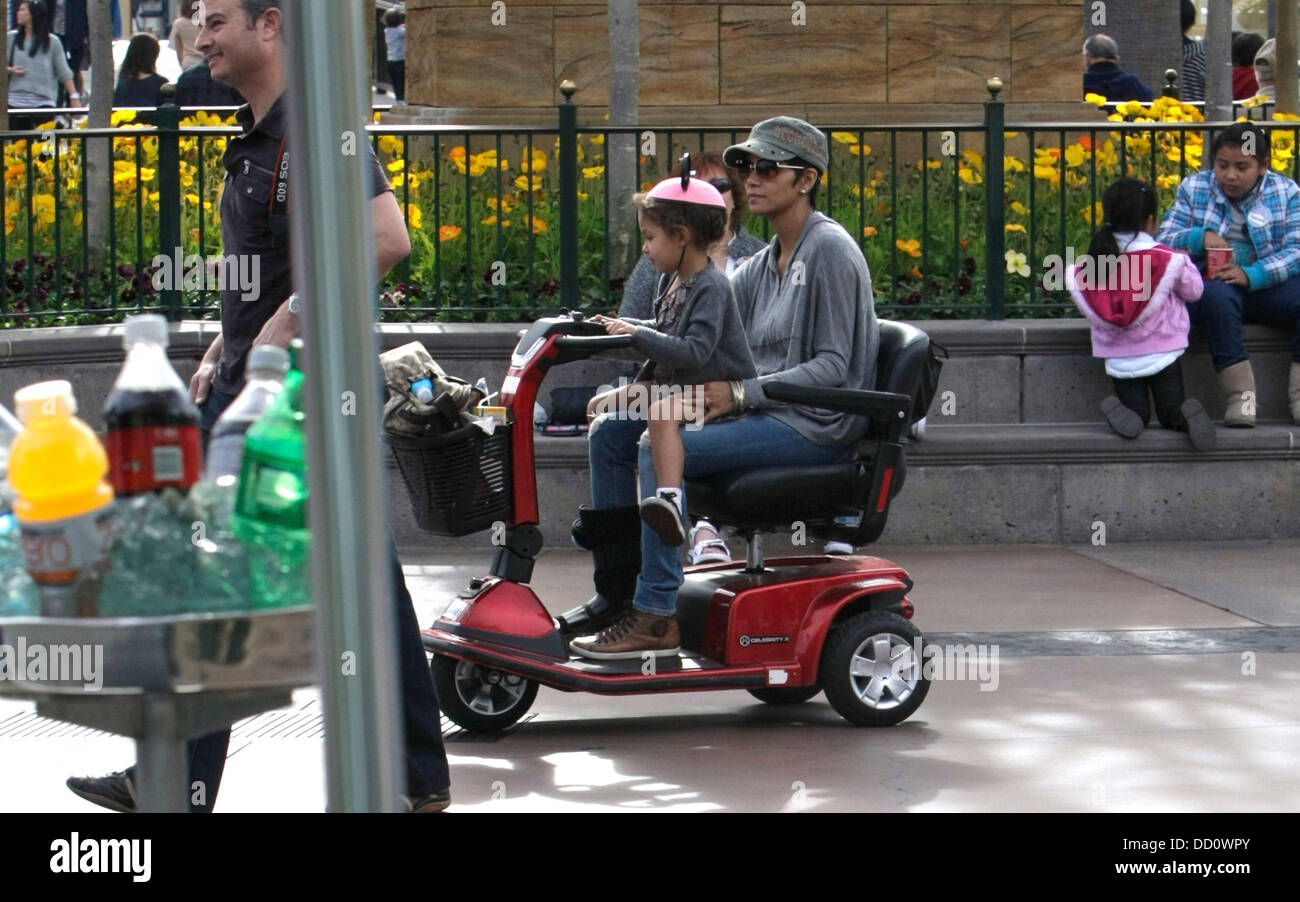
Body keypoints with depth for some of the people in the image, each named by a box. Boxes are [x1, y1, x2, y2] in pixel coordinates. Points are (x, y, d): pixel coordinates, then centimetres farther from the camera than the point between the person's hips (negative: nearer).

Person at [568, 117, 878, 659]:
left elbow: (832, 367, -16)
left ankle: (656, 616, -24)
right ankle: (615, 589, 3)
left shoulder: (830, 250, -10)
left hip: (814, 424, -9)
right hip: (764, 413, 9)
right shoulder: (764, 266, 17)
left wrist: (738, 394, -21)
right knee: (612, 432, 2)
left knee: (662, 448, -27)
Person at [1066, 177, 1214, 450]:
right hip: (1162, 353, -2)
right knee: (1172, 414, 11)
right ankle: (1186, 417, -24)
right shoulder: (1169, 260, -11)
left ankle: (1124, 414, -20)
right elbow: (1193, 290, 2)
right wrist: (1185, 263, 22)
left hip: (1120, 360, 2)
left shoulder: (1089, 266, -5)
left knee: (1134, 414, 15)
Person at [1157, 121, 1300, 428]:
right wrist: (1200, 236, -20)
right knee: (1218, 293, -37)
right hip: (1213, 286, -1)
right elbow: (1162, 241, 1)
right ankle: (1239, 394, -36)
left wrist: (1251, 275, -23)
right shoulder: (1194, 188, 8)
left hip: (1268, 288, 1)